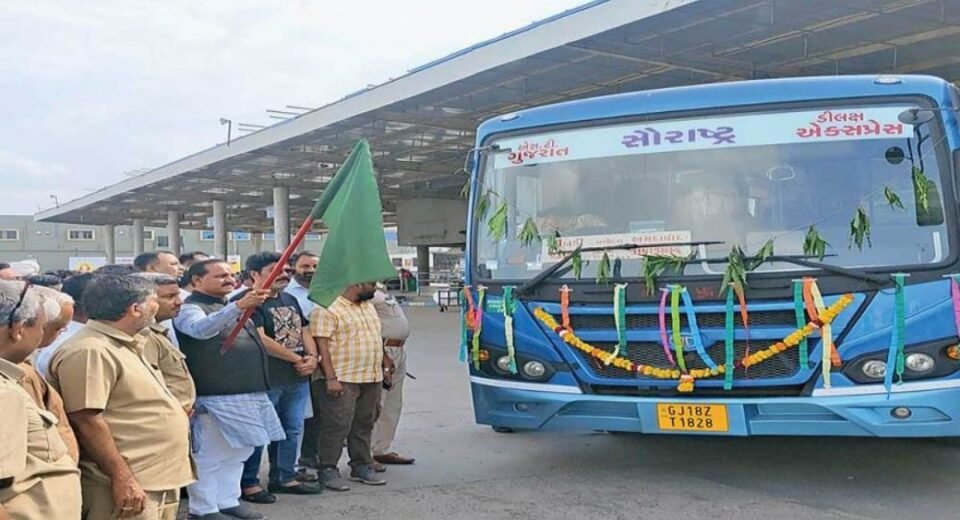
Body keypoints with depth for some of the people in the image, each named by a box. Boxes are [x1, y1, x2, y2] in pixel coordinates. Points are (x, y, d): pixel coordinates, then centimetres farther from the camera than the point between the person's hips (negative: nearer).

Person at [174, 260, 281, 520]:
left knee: (237, 452, 15)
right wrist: (239, 307, -45)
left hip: (249, 393, 9)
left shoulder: (230, 307, 19)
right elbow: (201, 329, -33)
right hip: (217, 397, -9)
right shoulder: (190, 309, -9)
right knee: (211, 456, -2)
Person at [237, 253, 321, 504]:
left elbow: (304, 332, 20)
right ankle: (248, 483, 11)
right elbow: (259, 340, -20)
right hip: (264, 379, -8)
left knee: (292, 429, 14)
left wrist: (312, 357, -1)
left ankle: (284, 478, 27)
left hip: (298, 378, 9)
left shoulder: (290, 300, 16)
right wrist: (296, 359, -12)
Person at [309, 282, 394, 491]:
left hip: (372, 379, 8)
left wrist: (385, 366, 19)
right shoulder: (328, 309, -11)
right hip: (343, 380, -8)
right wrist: (331, 378, -20)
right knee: (337, 426, -4)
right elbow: (322, 344, -16)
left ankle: (362, 466, 23)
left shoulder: (369, 306, 17)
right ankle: (328, 470, 6)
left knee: (364, 425, 13)